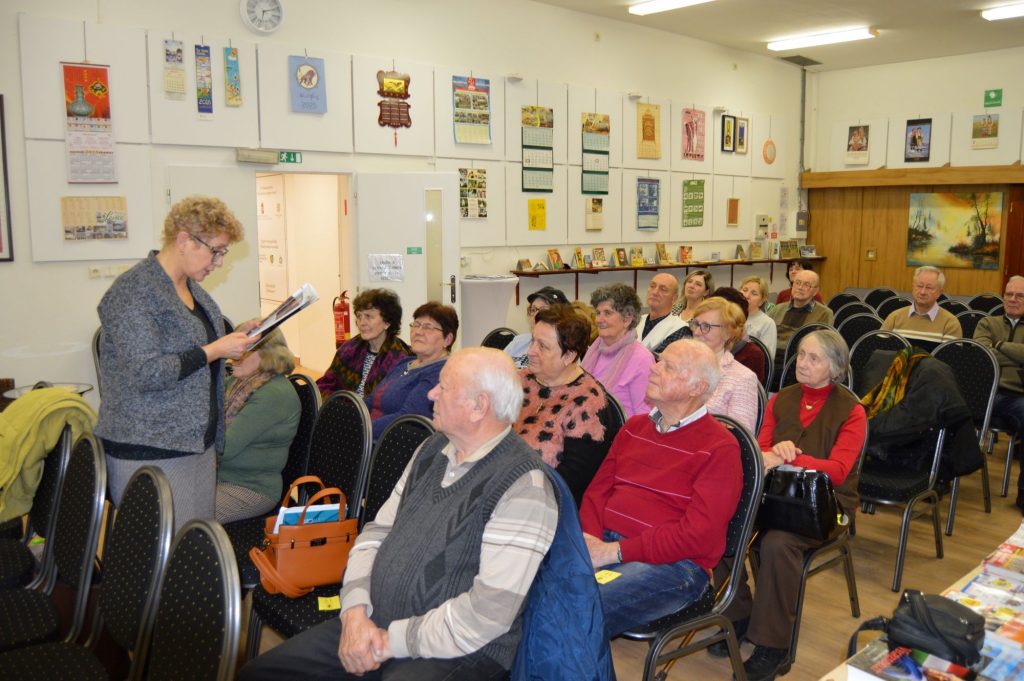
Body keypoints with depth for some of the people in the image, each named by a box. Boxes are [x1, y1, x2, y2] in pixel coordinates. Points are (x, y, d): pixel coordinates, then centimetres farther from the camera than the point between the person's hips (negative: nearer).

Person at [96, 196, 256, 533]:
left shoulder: (192, 287, 13)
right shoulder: (134, 291, -14)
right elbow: (145, 373, -22)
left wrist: (235, 336, 12)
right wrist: (215, 350, -18)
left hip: (199, 445, 8)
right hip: (149, 454, -8)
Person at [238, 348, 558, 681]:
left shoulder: (524, 487, -18)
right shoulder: (433, 450, 8)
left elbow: (491, 610, -22)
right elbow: (378, 531, 11)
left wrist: (392, 642, -15)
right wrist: (355, 612, -5)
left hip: (458, 652, -7)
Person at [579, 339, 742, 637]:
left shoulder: (720, 448, -4)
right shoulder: (634, 427, 19)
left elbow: (698, 534, -12)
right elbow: (598, 490, 17)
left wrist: (615, 551, -15)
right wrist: (589, 537, -5)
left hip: (673, 564, -6)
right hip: (603, 543, 6)